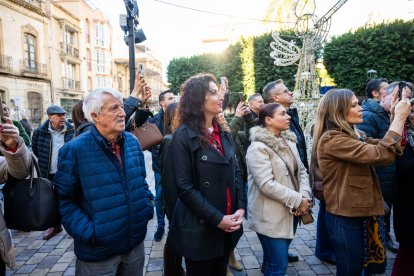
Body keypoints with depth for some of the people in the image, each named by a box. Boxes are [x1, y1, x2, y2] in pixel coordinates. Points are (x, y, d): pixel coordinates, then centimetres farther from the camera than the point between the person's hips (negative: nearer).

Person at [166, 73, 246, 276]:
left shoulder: (223, 134, 7)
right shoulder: (183, 135, -14)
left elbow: (236, 173, 9)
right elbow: (184, 186, -18)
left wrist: (241, 207, -4)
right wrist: (216, 218, -18)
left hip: (228, 225, 6)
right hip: (200, 228, -6)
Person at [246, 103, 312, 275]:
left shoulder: (289, 142, 9)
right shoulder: (258, 148, -18)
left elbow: (301, 171, 8)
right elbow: (267, 185, -24)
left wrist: (305, 196, -10)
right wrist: (298, 200, -18)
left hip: (290, 212, 8)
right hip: (271, 217, -7)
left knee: (274, 259, 22)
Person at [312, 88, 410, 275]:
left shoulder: (354, 134, 10)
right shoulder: (332, 139, -21)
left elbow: (388, 149, 6)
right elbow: (381, 155, -27)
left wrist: (400, 119, -5)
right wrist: (399, 117, -19)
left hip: (357, 214, 9)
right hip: (345, 218, -9)